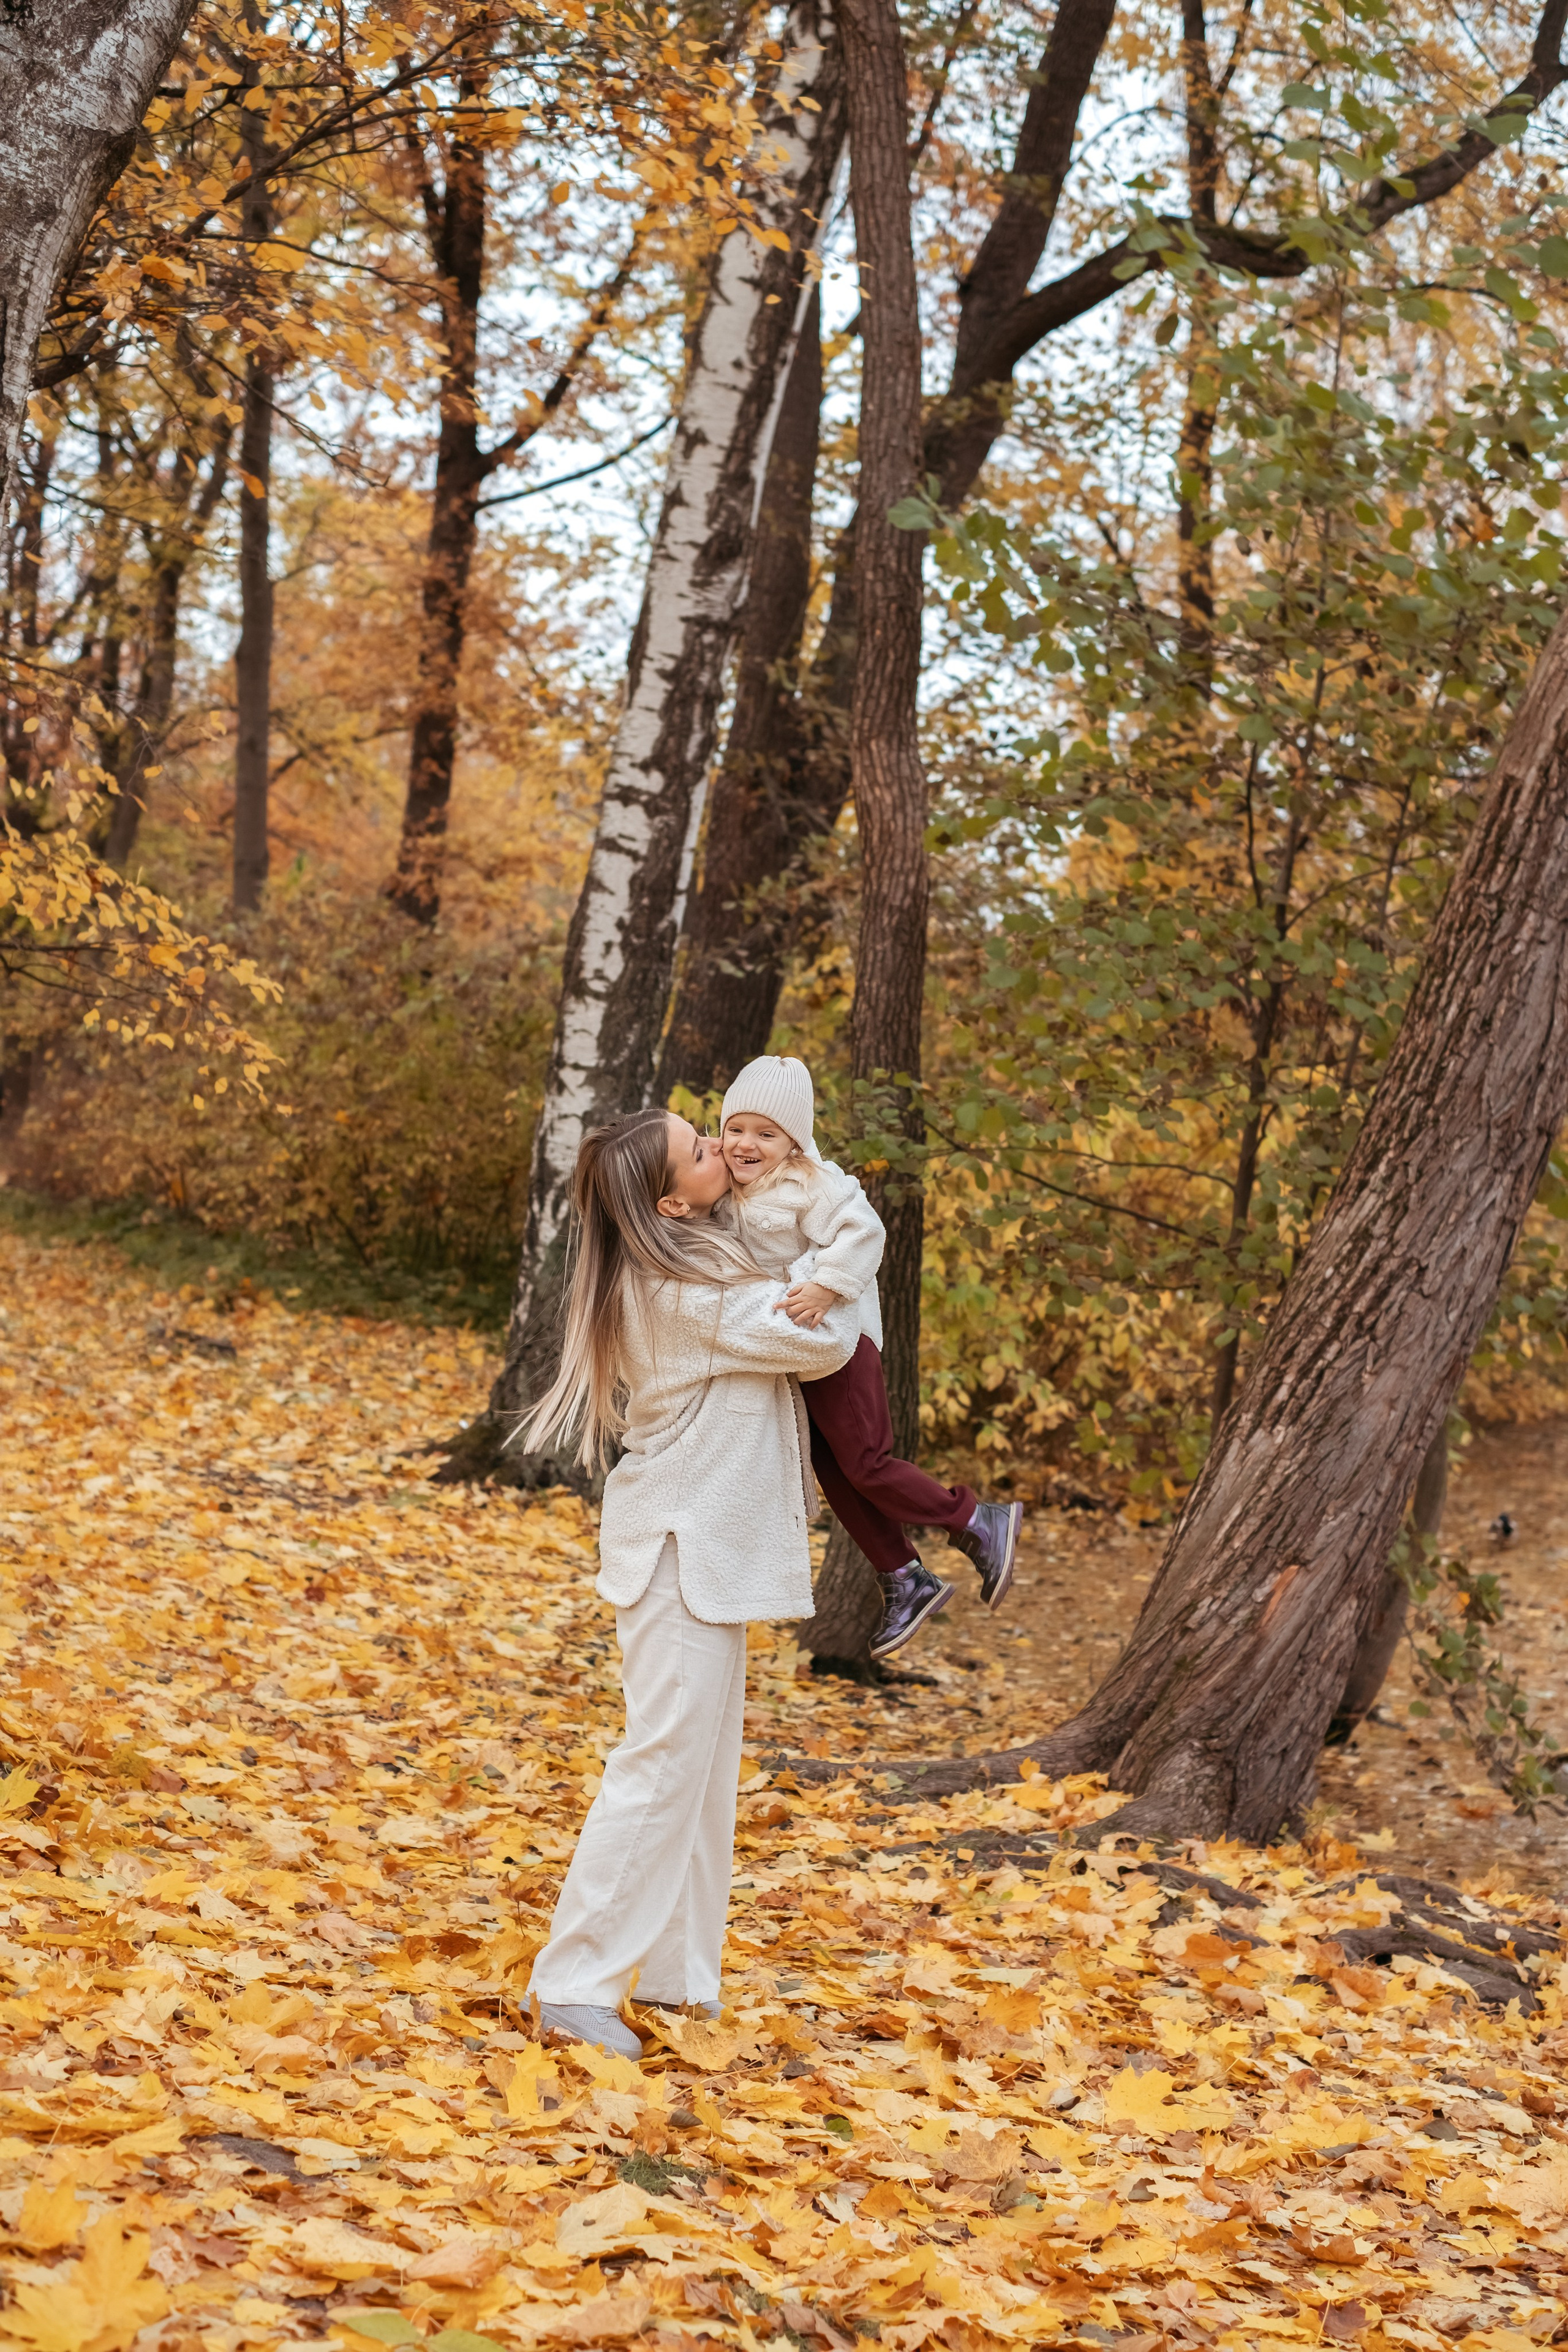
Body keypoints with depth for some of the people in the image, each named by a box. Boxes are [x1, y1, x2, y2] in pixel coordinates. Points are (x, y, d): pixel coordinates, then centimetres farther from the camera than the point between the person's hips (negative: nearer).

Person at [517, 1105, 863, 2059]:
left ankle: (675, 1970, 25)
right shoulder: (688, 1290, -24)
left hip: (707, 1541, 10)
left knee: (704, 1763, 16)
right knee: (666, 1760, -7)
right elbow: (827, 1341, -16)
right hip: (685, 1545, -10)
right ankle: (574, 1980, -3)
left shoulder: (668, 1268, 6)